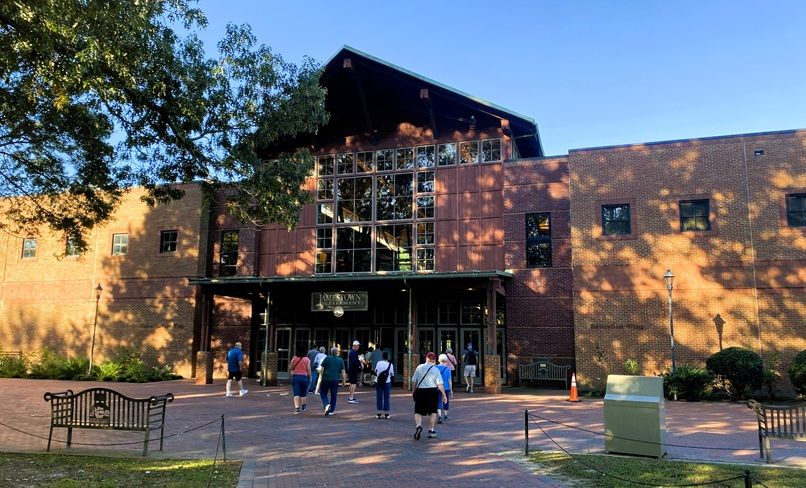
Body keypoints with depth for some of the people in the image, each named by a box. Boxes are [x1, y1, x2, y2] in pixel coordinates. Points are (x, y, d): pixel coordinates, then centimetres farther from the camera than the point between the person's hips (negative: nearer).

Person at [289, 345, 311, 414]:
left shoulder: (294, 358, -1)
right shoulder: (306, 359, -4)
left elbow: (290, 368, 2)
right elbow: (308, 370, -5)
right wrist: (309, 378, 4)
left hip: (295, 377, 0)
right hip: (304, 377, 0)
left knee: (296, 393, -2)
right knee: (303, 393, 16)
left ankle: (297, 408, -16)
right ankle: (303, 407, 29)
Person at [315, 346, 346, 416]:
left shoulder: (327, 358, 3)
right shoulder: (341, 360, 6)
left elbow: (321, 369, 0)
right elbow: (343, 372, 5)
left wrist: (320, 378, 8)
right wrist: (344, 380, 11)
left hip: (325, 379, -1)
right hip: (335, 380, 1)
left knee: (323, 394, 10)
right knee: (333, 396, 10)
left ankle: (327, 405, -12)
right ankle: (332, 411, 12)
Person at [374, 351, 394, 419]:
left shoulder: (379, 363, -4)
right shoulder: (390, 364, -8)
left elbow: (375, 371, 7)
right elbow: (392, 374, -1)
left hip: (378, 382, 1)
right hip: (387, 382, -1)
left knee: (379, 397, 8)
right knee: (386, 398, 7)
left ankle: (379, 413, 9)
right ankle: (386, 413, 8)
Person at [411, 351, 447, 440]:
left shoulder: (419, 367, 0)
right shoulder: (435, 370, -5)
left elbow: (414, 381, 5)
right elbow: (440, 384, -9)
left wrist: (414, 391, 20)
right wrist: (444, 395, -3)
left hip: (420, 391, 1)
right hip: (432, 391, -1)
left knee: (418, 412, 6)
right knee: (432, 412, 14)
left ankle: (418, 425, -19)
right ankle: (431, 431, 18)